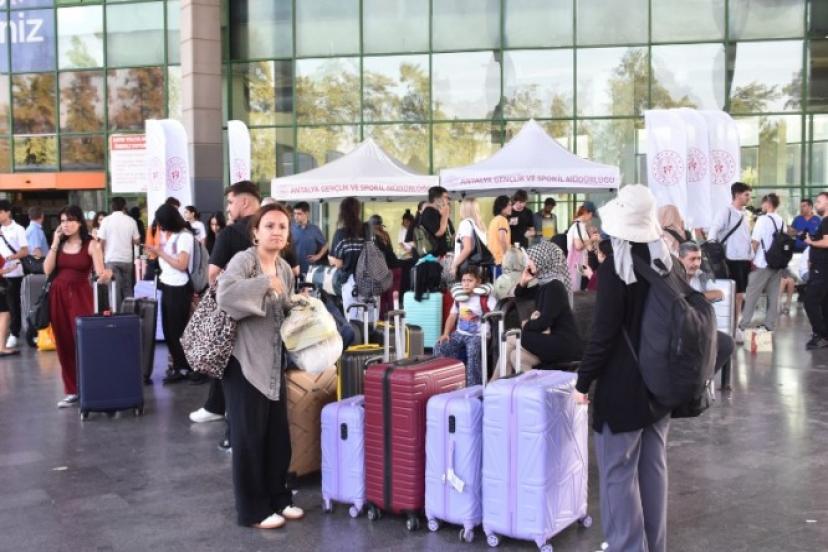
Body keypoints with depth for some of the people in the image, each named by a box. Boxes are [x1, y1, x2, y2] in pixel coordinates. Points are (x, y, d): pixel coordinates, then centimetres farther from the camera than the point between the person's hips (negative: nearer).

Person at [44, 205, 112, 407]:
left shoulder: (91, 245, -4)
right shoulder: (59, 243, 9)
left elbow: (100, 273, -11)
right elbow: (47, 270, -1)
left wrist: (106, 275, -35)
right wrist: (55, 243, -3)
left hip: (81, 296, -4)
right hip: (58, 296, 4)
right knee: (64, 343, 6)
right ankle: (72, 390, 14)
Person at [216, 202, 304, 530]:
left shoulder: (285, 269, 10)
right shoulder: (243, 260, -14)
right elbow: (225, 295, -34)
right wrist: (265, 282, -28)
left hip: (274, 362, 7)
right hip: (245, 361, -7)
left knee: (278, 434, 12)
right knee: (249, 437, 1)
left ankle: (278, 498, 27)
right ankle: (252, 510, 13)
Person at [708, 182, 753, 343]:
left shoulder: (745, 214, 15)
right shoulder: (727, 212, -9)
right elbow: (713, 231, -15)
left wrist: (752, 257, 18)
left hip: (745, 259, 8)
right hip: (733, 259, -8)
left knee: (740, 294, 11)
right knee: (736, 294, -6)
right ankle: (732, 327, 1)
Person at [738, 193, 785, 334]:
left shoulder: (763, 219, -10)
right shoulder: (781, 221, 8)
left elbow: (755, 241, -14)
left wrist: (751, 258, -5)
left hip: (762, 263, -6)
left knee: (752, 294, 0)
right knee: (773, 295, 8)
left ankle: (744, 324, 0)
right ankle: (770, 325, 10)